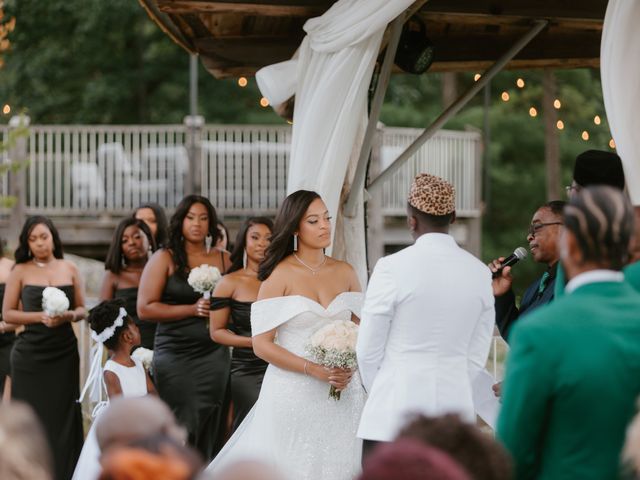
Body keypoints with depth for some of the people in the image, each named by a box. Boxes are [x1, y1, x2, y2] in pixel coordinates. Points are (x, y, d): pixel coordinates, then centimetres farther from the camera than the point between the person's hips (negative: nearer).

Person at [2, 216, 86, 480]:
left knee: (63, 415, 0)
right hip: (30, 353, -2)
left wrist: (68, 316, -10)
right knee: (33, 416, -2)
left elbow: (81, 309, 11)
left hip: (64, 352, 2)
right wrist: (40, 317, -15)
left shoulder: (69, 269, 7)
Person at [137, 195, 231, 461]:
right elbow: (145, 308, -4)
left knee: (210, 431, -2)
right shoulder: (165, 258, 3)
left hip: (214, 354, 3)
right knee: (185, 426, -9)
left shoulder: (223, 259, 11)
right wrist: (192, 310, -10)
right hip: (175, 355, -3)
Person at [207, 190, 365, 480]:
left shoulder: (345, 273, 9)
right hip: (294, 394, -3)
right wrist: (314, 369, -16)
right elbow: (261, 344, -8)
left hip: (342, 396, 4)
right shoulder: (279, 275, -4)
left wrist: (349, 369, -7)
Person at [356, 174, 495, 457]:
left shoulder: (392, 268, -8)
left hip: (395, 418, -4)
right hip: (454, 412, 4)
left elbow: (368, 351, -2)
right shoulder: (480, 273, 5)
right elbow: (477, 357, 9)